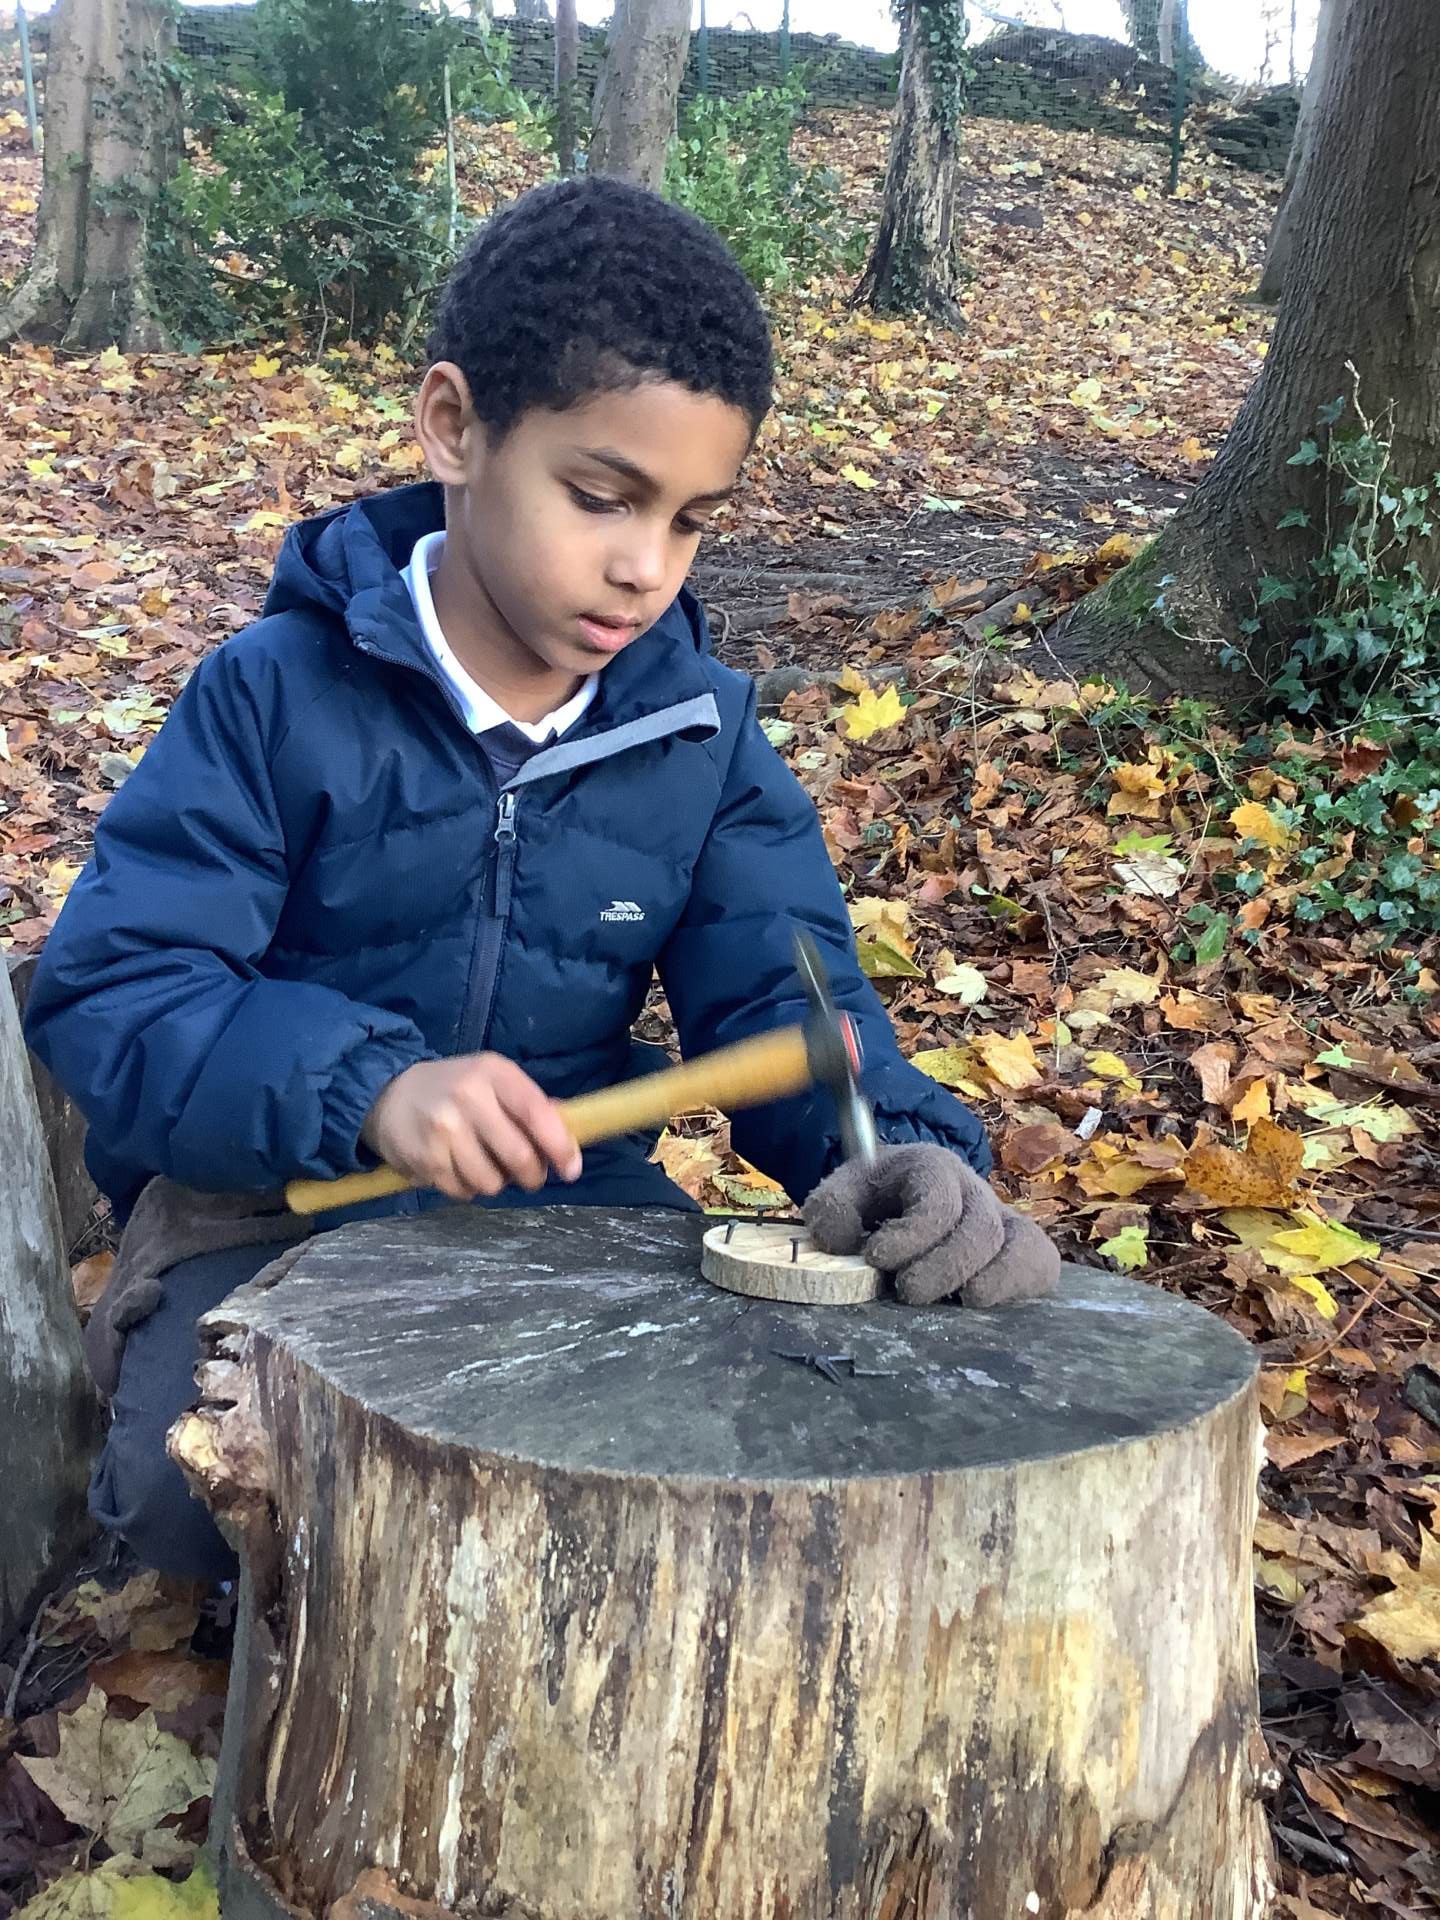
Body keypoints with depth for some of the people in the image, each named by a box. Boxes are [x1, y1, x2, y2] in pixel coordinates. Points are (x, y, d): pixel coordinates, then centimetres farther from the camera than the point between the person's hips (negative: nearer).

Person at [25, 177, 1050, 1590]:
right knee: (206, 1478, -29)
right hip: (277, 1197, -3)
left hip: (573, 1194, 4)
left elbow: (779, 993, -7)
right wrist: (365, 1085, -36)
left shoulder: (701, 732, -1)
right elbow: (110, 991, -18)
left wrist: (903, 1149, -30)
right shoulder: (279, 695, -13)